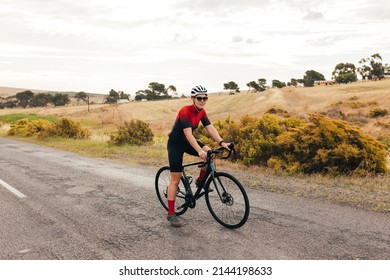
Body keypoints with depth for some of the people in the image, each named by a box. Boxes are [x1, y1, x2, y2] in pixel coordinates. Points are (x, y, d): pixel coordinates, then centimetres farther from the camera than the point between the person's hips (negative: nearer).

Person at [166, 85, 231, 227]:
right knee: (175, 179, -6)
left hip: (188, 142, 7)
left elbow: (210, 128, -12)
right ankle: (171, 214, 2)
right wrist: (199, 151, -45)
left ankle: (200, 181, 6)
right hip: (175, 144, -7)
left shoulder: (202, 112, -4)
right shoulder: (185, 111, -27)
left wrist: (222, 142, -26)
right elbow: (188, 134, -35)